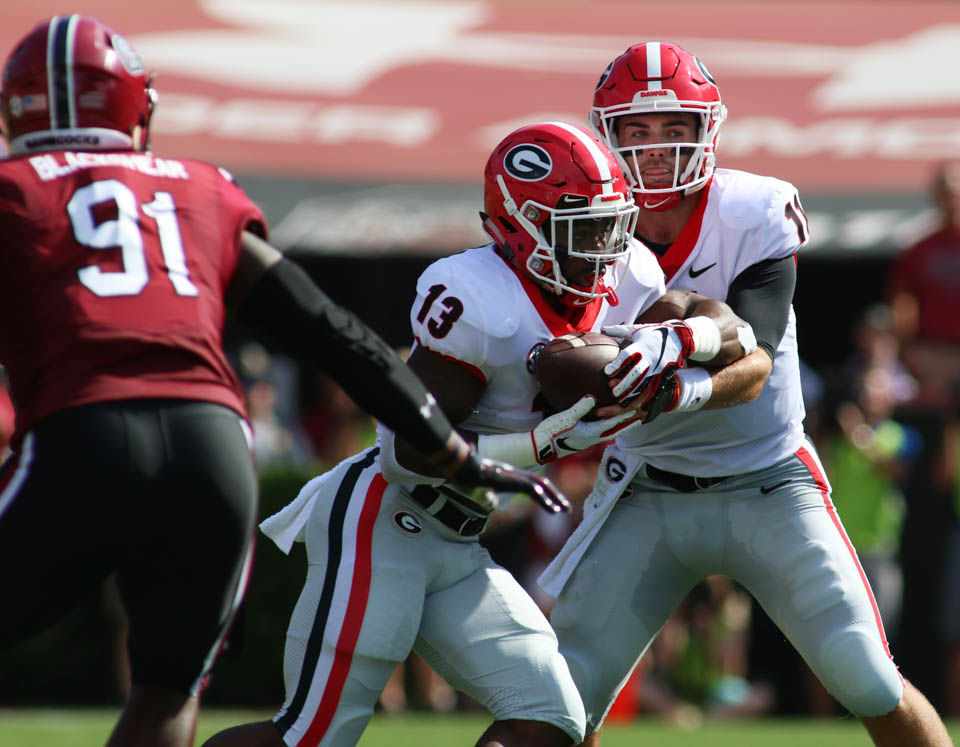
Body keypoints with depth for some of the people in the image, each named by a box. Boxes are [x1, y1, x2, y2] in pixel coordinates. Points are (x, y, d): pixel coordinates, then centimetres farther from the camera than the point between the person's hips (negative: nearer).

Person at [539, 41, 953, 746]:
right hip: (645, 495, 2)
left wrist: (684, 391, -45)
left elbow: (755, 365, -24)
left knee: (872, 686, -10)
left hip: (768, 485, -2)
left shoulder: (756, 217, -14)